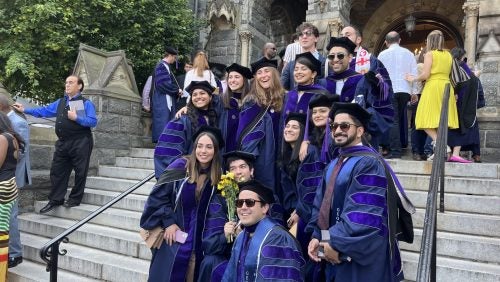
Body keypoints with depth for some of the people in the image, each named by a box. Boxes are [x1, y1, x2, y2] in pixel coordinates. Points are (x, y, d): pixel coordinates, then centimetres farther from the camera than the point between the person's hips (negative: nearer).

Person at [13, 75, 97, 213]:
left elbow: (93, 121, -14)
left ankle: (75, 199, 18)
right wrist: (24, 110, 17)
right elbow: (44, 111, 20)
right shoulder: (60, 102, 15)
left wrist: (76, 118, -19)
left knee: (80, 172, 3)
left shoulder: (86, 103, -5)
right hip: (63, 143, 7)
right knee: (57, 171, 11)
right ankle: (55, 200, 22)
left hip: (80, 143, -7)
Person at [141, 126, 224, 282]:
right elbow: (158, 195, -9)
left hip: (199, 241, 3)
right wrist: (169, 222, -13)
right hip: (173, 237, -2)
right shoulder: (180, 166, -12)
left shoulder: (217, 176, -2)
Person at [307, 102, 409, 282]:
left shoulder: (369, 163, -15)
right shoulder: (333, 165, 11)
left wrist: (337, 243, -19)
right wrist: (317, 236, -2)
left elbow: (365, 213, -23)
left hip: (359, 254, -7)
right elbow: (320, 204, 10)